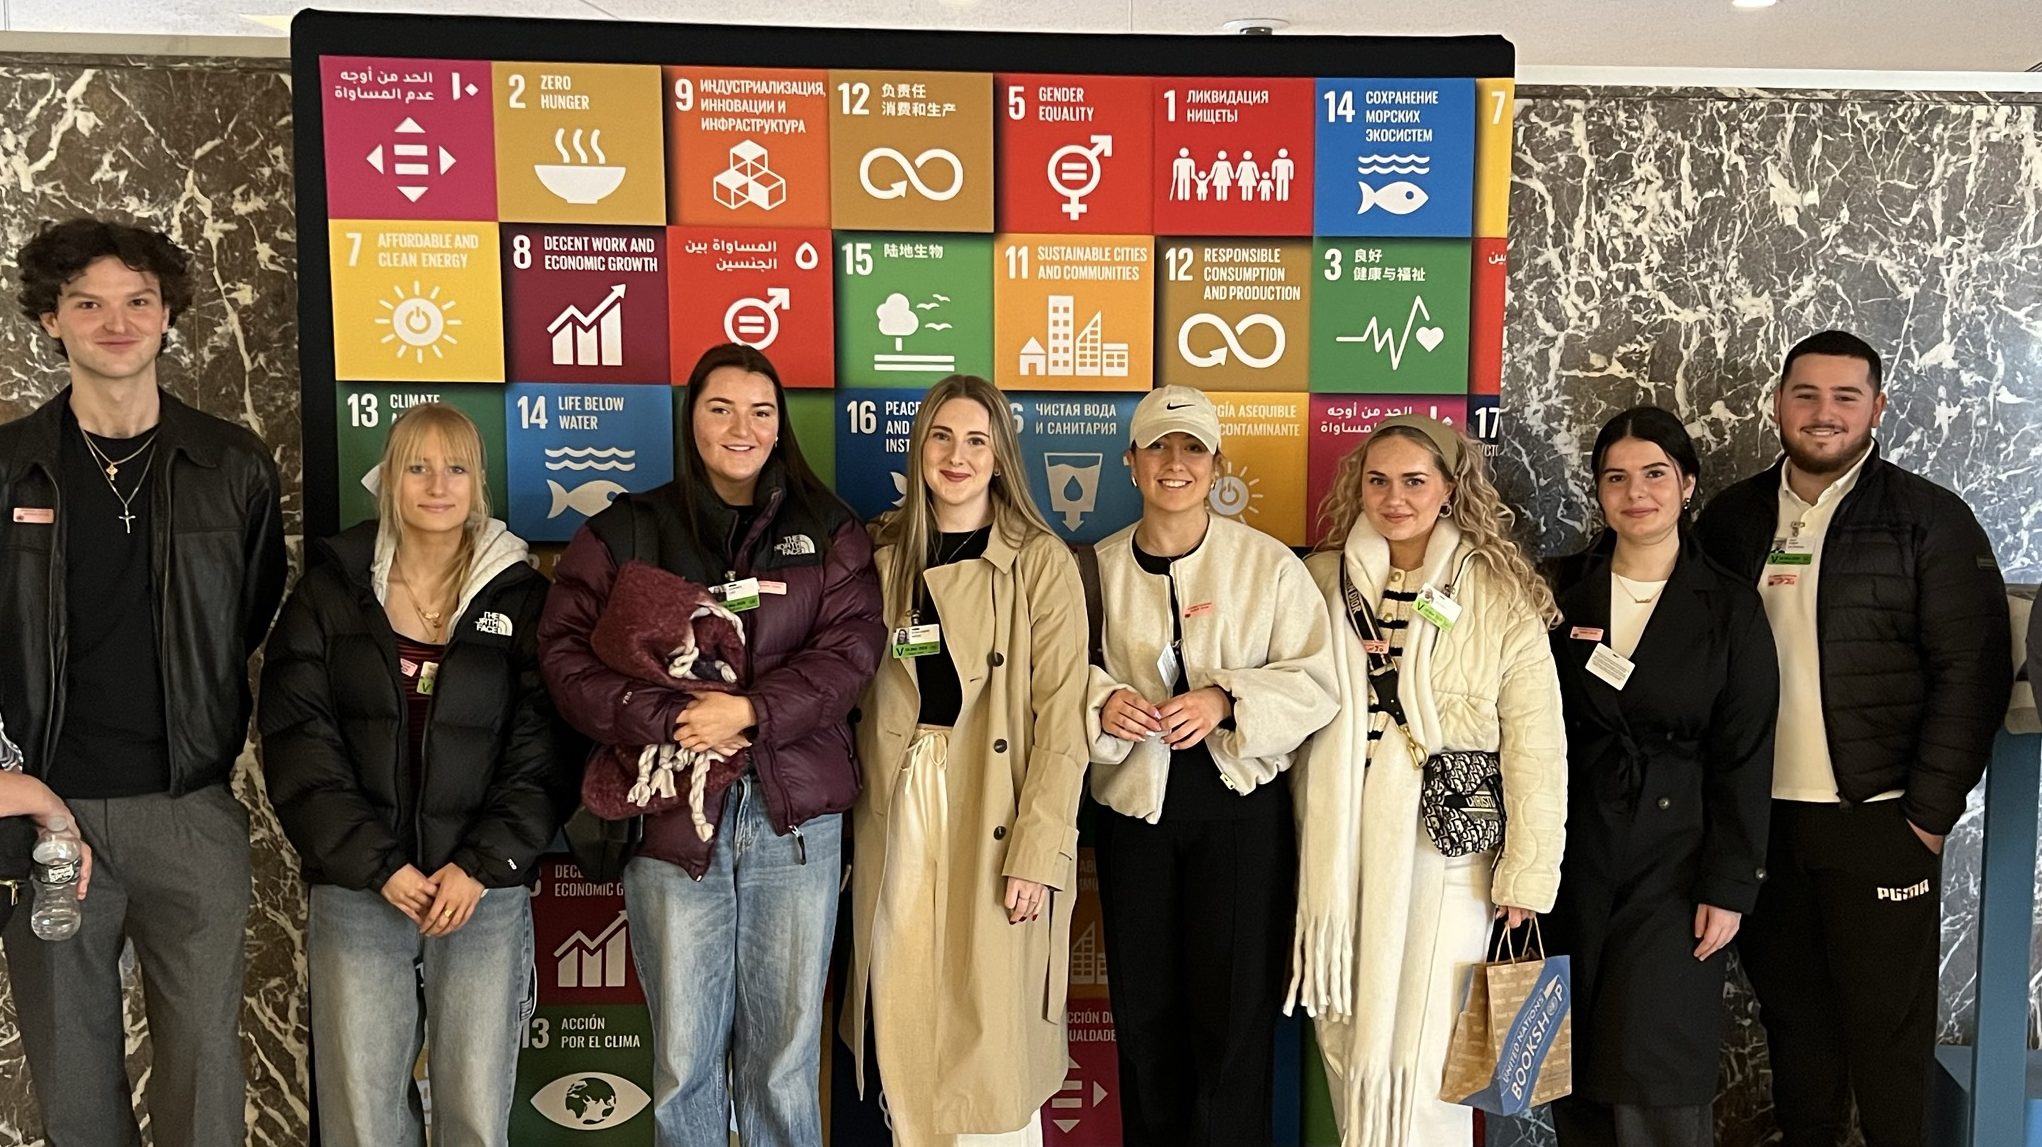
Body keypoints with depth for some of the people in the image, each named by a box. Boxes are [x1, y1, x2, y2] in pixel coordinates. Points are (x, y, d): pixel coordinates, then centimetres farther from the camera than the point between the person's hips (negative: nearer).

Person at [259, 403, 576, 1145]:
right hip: (356, 887, 1)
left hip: (486, 887, 0)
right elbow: (297, 742, -2)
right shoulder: (330, 588, 4)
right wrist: (380, 866, -9)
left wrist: (482, 865, -10)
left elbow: (545, 752, 0)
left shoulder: (520, 597, 3)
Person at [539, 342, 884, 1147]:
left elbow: (851, 647, -2)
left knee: (786, 1050, 9)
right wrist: (668, 722, -15)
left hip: (794, 814, 1)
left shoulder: (827, 530, 9)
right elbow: (565, 651, -2)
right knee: (683, 1053, 7)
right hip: (673, 815, 0)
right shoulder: (624, 532, 7)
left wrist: (750, 709, -16)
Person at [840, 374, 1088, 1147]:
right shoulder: (883, 554, 9)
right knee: (906, 1033, 10)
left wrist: (1036, 855, -14)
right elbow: (856, 696, 11)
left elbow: (1061, 719, -8)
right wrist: (847, 827, 4)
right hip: (896, 816, 4)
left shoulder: (1041, 561, -4)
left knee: (993, 1040, 1)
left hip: (997, 820, -4)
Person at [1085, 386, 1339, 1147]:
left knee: (1232, 1011, 2)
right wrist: (1101, 705, -13)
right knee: (1143, 1007, 12)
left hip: (1240, 806, -2)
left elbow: (1315, 682, -6)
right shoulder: (1099, 568, 5)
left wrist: (1226, 702, -21)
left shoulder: (1268, 563, -4)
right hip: (1132, 806, 3)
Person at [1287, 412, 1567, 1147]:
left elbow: (1535, 746, -4)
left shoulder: (1501, 598, -3)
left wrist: (1528, 873, -6)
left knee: (1421, 1050, 0)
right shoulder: (1320, 581, 5)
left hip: (1445, 853, -3)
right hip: (1340, 851, 3)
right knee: (1346, 1037, 10)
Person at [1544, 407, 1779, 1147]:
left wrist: (1729, 886, -8)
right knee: (1575, 1065, 8)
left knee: (1654, 1071, -4)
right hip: (1573, 855, 2)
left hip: (1675, 857, -2)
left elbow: (1744, 758, -3)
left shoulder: (1729, 606, -1)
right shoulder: (1560, 590, 4)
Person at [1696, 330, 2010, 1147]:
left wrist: (1930, 814, -11)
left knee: (1887, 1022, 5)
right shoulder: (1730, 519, 6)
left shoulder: (1930, 520, -4)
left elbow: (1971, 671, -7)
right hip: (1759, 821, 3)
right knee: (1790, 1010, 14)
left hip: (1878, 823, -3)